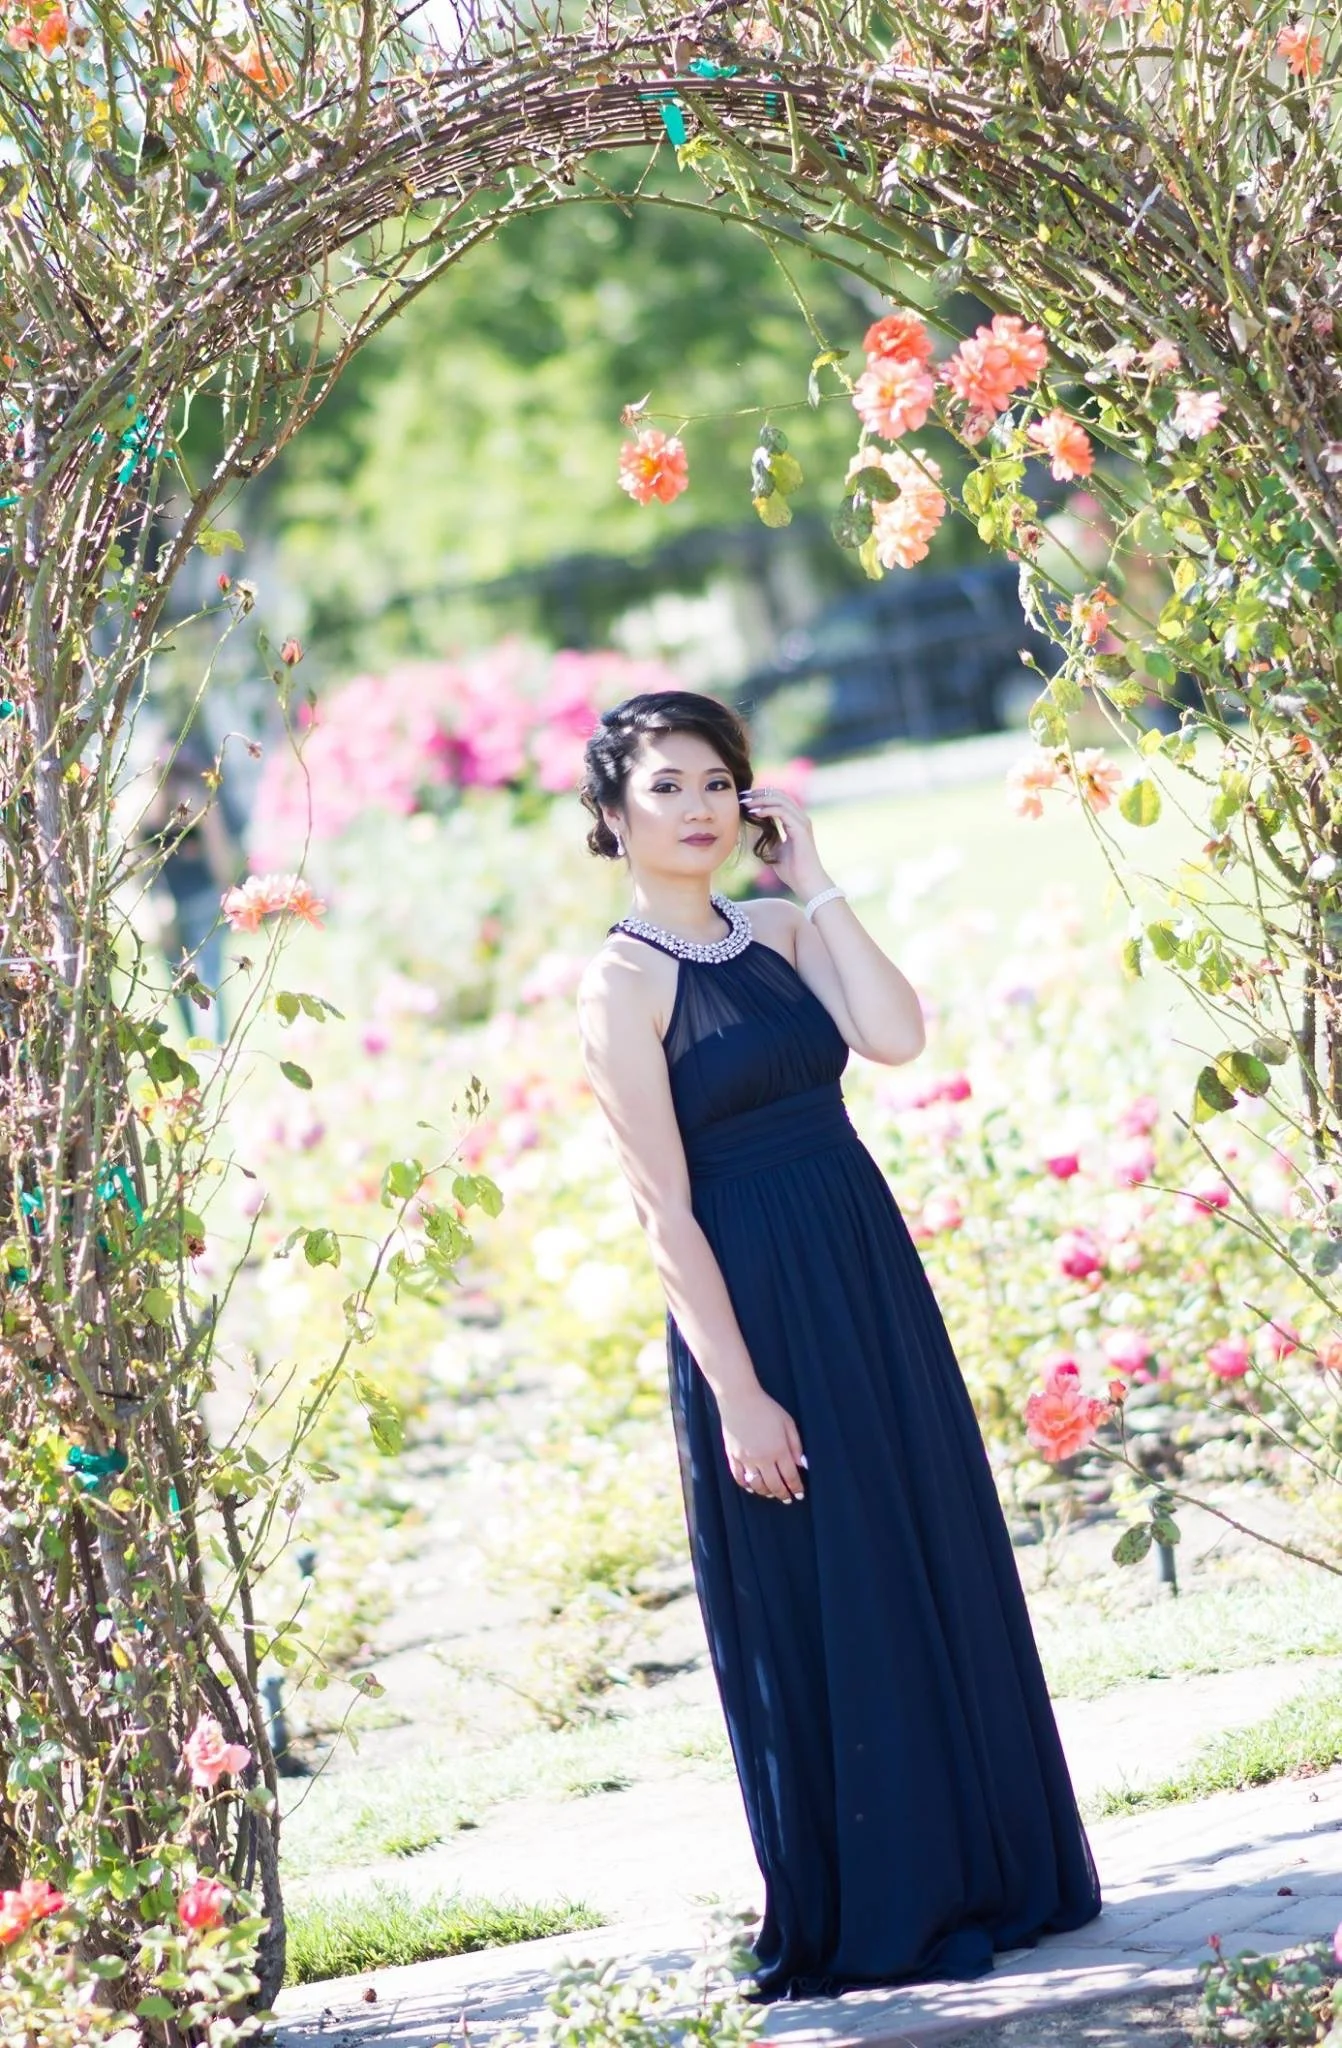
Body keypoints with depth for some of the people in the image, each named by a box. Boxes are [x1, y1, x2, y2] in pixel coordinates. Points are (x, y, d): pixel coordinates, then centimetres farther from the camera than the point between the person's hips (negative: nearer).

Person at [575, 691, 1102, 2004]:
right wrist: (735, 1391, -17)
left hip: (876, 1285, 6)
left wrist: (815, 882, -6)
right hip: (759, 1309, -6)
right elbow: (664, 1207, -13)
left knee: (943, 1572, 11)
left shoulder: (777, 934, 10)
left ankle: (980, 1876, 23)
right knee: (820, 1611, 0)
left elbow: (895, 1037, -9)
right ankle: (857, 1917, 12)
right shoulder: (624, 981, -8)